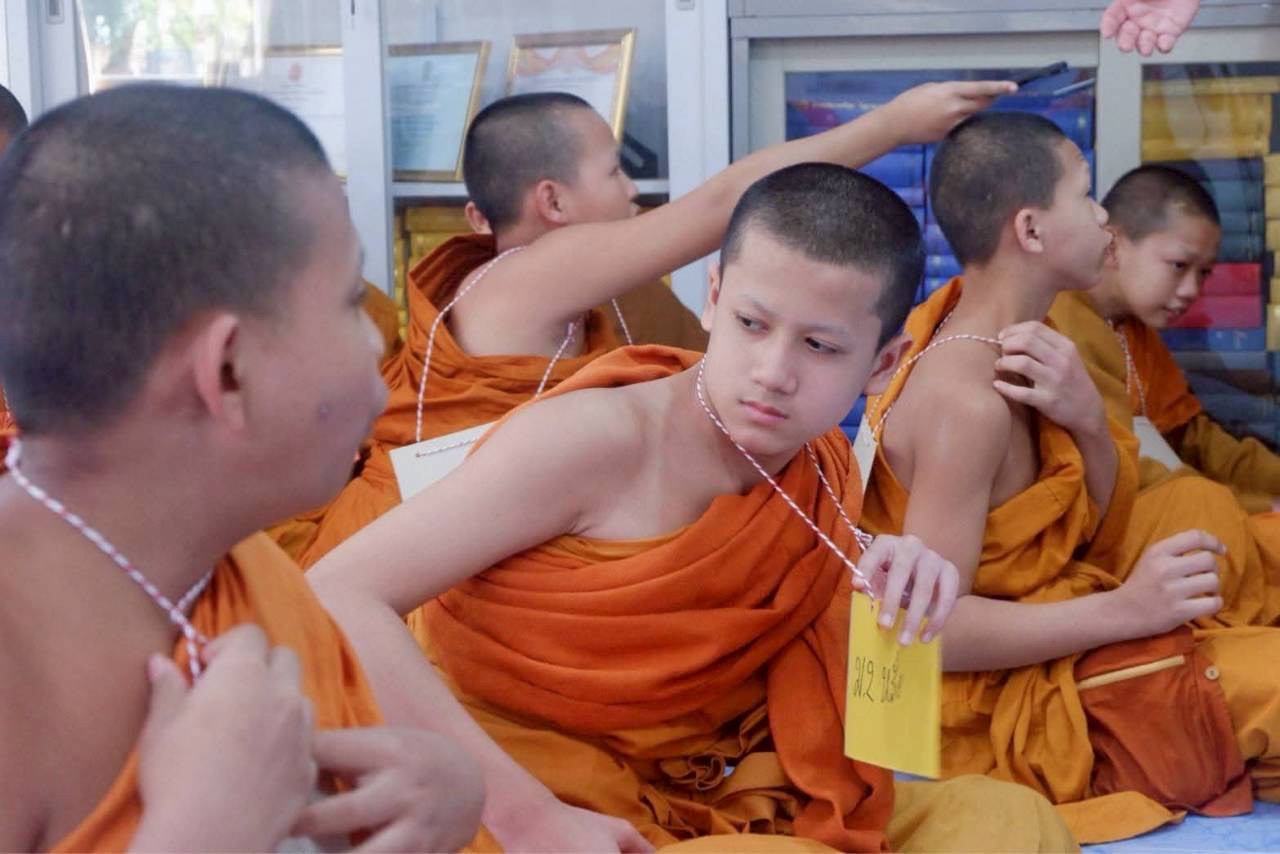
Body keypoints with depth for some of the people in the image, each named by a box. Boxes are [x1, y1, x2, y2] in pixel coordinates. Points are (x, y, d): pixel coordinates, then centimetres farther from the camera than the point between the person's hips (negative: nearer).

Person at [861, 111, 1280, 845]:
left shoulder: (1009, 344, 4)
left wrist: (1089, 422, -15)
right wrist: (1124, 610, -28)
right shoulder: (967, 399, -24)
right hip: (1006, 700, -9)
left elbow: (1100, 537, 4)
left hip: (1042, 648, 10)